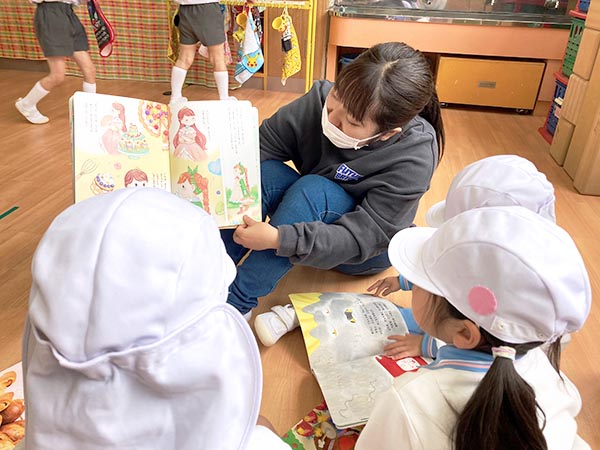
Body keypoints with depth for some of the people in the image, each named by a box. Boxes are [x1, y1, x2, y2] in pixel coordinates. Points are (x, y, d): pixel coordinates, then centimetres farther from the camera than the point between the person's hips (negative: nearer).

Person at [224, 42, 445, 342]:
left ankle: (236, 305, -29)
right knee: (264, 172, -27)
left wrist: (278, 238, -41)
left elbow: (362, 239, -31)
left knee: (313, 189, -35)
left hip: (369, 251, -3)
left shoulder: (414, 158, -30)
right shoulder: (322, 98, -20)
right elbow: (265, 143, -16)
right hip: (311, 220, 4)